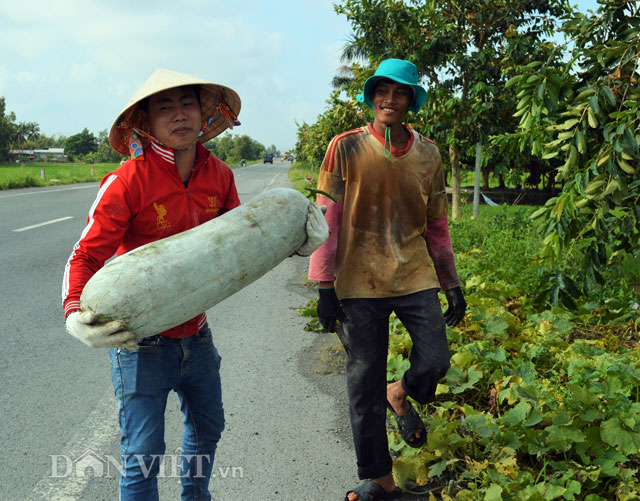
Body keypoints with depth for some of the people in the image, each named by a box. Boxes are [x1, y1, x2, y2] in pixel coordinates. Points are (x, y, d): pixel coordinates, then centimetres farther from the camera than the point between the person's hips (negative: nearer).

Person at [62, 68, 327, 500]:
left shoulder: (218, 175, -3)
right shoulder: (128, 181, -20)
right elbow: (87, 256, -16)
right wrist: (76, 315, -33)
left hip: (195, 330, 6)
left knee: (208, 426, 24)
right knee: (143, 454, 1)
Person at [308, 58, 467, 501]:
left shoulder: (428, 154, 7)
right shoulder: (346, 148, -2)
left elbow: (436, 224, 14)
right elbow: (327, 218, -2)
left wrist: (452, 284, 14)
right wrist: (325, 286, -5)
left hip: (415, 277, 3)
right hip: (360, 282, -2)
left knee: (435, 361, -7)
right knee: (364, 385, 3)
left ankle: (401, 395, 30)